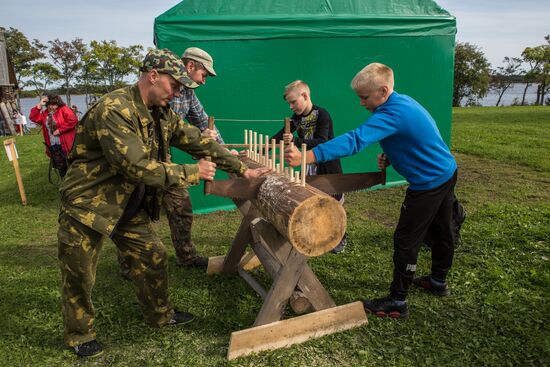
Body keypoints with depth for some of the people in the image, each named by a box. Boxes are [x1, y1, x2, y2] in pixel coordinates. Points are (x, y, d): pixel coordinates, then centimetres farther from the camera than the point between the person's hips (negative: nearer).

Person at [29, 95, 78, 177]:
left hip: (66, 145, -6)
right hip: (53, 146, 6)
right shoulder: (44, 114, 13)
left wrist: (60, 130, -17)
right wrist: (39, 105, -3)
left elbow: (73, 120, -18)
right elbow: (33, 117, 2)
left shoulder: (64, 109, -5)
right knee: (60, 168, 14)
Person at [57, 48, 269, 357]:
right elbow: (137, 167, -33)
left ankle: (160, 315, 31)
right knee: (80, 277, 8)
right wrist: (191, 173, -25)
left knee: (153, 257, 10)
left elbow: (199, 142, 1)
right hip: (87, 205, -7)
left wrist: (242, 169, -2)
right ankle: (80, 336, 30)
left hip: (130, 206, 7)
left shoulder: (162, 114, 0)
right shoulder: (114, 110, -27)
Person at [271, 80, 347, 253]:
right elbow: (279, 137, -1)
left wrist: (295, 141, -40)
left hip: (328, 167, -5)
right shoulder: (296, 118, 1)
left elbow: (321, 143, -29)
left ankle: (341, 238, 26)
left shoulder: (322, 114, -18)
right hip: (310, 167, 5)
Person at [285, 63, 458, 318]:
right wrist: (391, 157, -1)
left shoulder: (390, 114, -27)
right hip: (447, 173, 10)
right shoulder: (403, 101, 4)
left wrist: (305, 157, -46)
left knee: (405, 241, -2)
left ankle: (397, 302, 9)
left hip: (429, 184, -10)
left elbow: (354, 140, -40)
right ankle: (438, 281, 42)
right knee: (441, 231, 23)